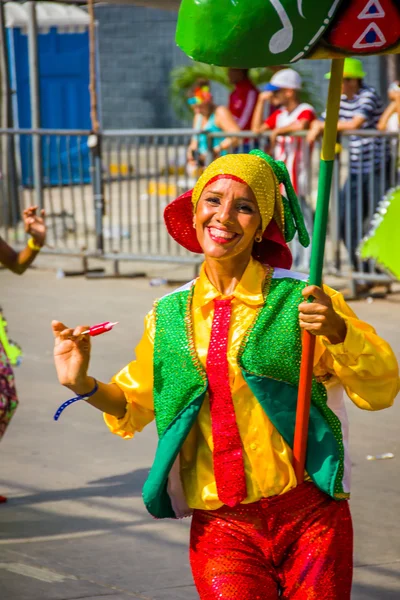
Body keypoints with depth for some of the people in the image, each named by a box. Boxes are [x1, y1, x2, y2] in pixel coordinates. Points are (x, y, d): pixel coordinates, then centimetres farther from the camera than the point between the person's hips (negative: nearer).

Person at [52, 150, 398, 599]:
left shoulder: (299, 301, -3)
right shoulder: (170, 315, 7)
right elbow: (134, 405, 20)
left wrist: (337, 331, -24)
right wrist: (84, 385, 2)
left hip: (308, 518, -2)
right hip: (220, 528, 2)